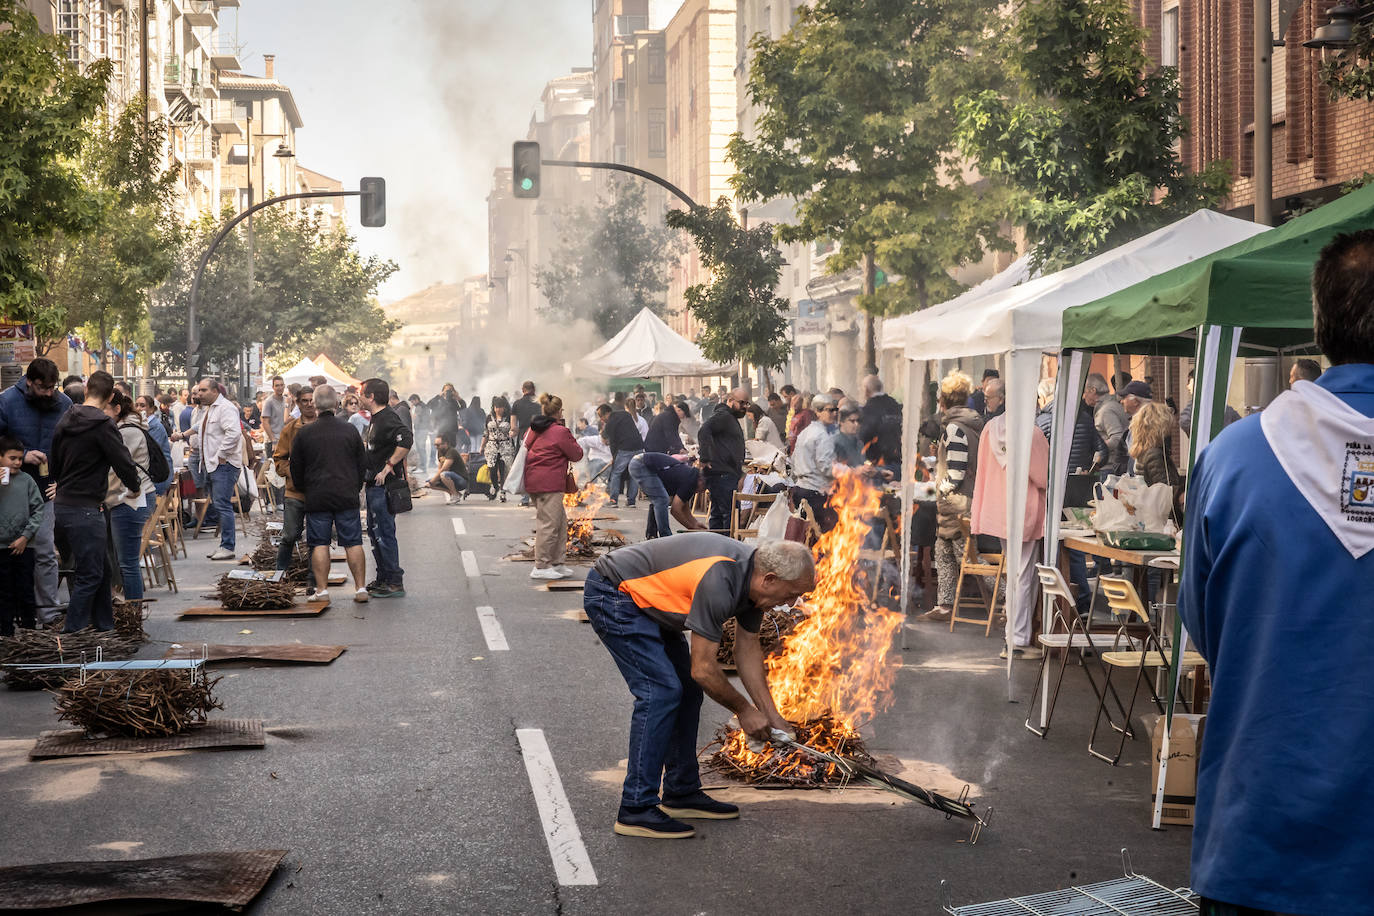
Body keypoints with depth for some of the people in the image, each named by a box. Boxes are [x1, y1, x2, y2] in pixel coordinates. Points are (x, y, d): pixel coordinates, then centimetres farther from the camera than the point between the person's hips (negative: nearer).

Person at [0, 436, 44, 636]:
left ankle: (29, 629, 16)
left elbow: (39, 509, 1)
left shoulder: (27, 480, 0)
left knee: (26, 590, 6)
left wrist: (26, 536, -5)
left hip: (24, 546, 1)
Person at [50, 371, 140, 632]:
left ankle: (104, 624, 24)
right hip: (85, 509, -9)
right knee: (90, 574, -3)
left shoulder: (65, 420, 11)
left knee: (100, 569, 18)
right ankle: (71, 634, -4)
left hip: (62, 505, 9)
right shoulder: (102, 425, -15)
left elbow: (54, 463, 20)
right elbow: (123, 462, -14)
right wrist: (136, 486, 5)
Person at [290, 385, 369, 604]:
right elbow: (362, 464, 9)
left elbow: (296, 467, 5)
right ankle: (360, 589, 3)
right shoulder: (349, 430, 2)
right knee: (353, 542, 4)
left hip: (316, 498, -1)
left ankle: (322, 590, 3)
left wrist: (303, 490, 22)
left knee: (319, 544, 5)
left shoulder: (303, 433, -2)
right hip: (347, 496, 1)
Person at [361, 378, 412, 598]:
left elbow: (406, 439, -33)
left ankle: (395, 583, -3)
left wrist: (388, 466, -29)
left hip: (385, 487, -11)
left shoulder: (387, 419, -18)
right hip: (375, 485, 11)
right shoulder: (376, 419, 14)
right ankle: (383, 578, 25)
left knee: (384, 534, -7)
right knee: (375, 533, 17)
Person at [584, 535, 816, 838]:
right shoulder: (719, 582, -31)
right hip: (612, 595, -10)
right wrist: (744, 710, -9)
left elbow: (748, 650, 11)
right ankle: (636, 809, -13)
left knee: (687, 689, 9)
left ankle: (682, 793, 18)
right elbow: (703, 669, -24)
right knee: (662, 690, -16)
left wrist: (771, 715, 9)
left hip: (645, 602, 10)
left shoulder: (752, 576, -2)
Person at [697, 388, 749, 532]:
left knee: (718, 514, 11)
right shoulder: (722, 415, -10)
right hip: (722, 474, -10)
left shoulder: (731, 418, 24)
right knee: (730, 514, -12)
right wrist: (705, 458, -28)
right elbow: (704, 430, -26)